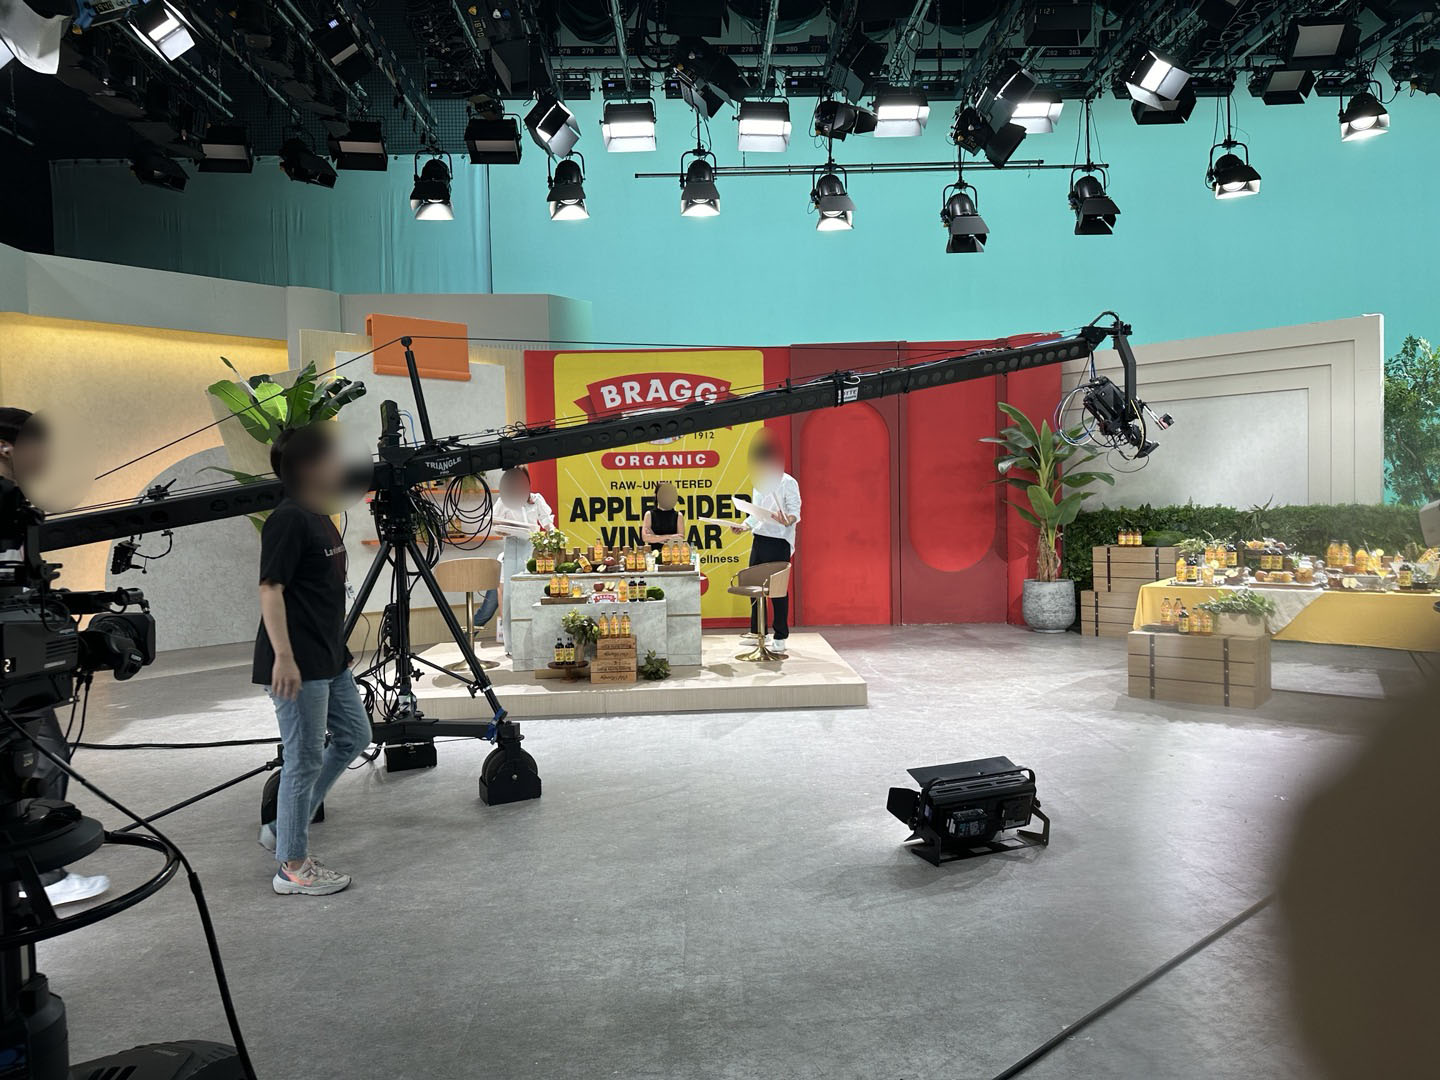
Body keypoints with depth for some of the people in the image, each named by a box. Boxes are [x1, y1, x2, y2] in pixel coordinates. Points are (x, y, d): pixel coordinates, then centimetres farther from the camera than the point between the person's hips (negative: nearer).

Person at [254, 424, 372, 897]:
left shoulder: (320, 519, 13)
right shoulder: (287, 520, -16)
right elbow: (270, 590, -20)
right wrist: (282, 656, -24)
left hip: (328, 658, 10)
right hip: (296, 664, -10)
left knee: (353, 737, 17)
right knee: (305, 760, -1)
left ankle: (283, 828, 27)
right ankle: (292, 867, 14)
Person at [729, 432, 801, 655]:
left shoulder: (788, 482, -5)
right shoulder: (759, 482, 18)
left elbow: (795, 512, -12)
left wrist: (786, 520, -33)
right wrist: (744, 526, 6)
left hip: (779, 542, -7)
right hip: (759, 540, 7)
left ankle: (781, 638, 4)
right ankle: (756, 633, 18)